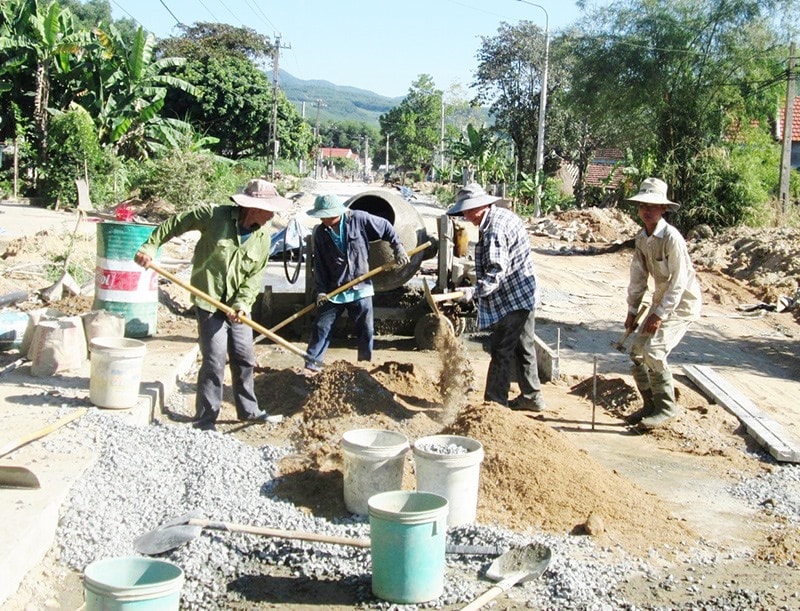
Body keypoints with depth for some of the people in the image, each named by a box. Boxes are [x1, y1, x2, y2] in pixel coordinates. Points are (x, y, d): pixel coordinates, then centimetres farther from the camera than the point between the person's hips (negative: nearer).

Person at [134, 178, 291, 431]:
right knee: (214, 362, -6)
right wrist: (150, 246, -9)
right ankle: (205, 419, 5)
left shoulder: (263, 235, 0)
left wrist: (242, 302, -13)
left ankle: (249, 410, 31)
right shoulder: (214, 216, -14)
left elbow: (256, 275, 0)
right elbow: (175, 223, -5)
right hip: (209, 302, -5)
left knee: (245, 360, 14)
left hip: (238, 307, 5)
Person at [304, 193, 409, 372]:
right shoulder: (320, 233, -3)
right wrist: (320, 290, -6)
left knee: (366, 331, 6)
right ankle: (311, 366, 13)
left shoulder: (358, 219, -11)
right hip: (333, 289, 1)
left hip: (360, 288, -1)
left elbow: (386, 228, 2)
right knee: (321, 328, 3)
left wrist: (398, 249, -1)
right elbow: (319, 265, 0)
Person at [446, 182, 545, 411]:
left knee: (501, 351, -4)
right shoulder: (504, 215, 10)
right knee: (523, 347, 19)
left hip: (511, 300, -11)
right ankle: (532, 397, 29)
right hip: (525, 295, 11)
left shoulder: (494, 229, -22)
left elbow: (496, 271, -29)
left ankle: (495, 402, 2)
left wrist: (476, 291, -38)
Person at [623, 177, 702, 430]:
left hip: (682, 302, -8)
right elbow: (638, 276, 9)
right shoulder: (641, 238, 2)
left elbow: (679, 281, -23)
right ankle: (650, 404, 17)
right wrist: (632, 310, 7)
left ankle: (666, 407, -5)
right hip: (662, 300, 8)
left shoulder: (671, 238, -23)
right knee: (637, 348, 3)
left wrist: (660, 314, -22)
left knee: (653, 349, -20)